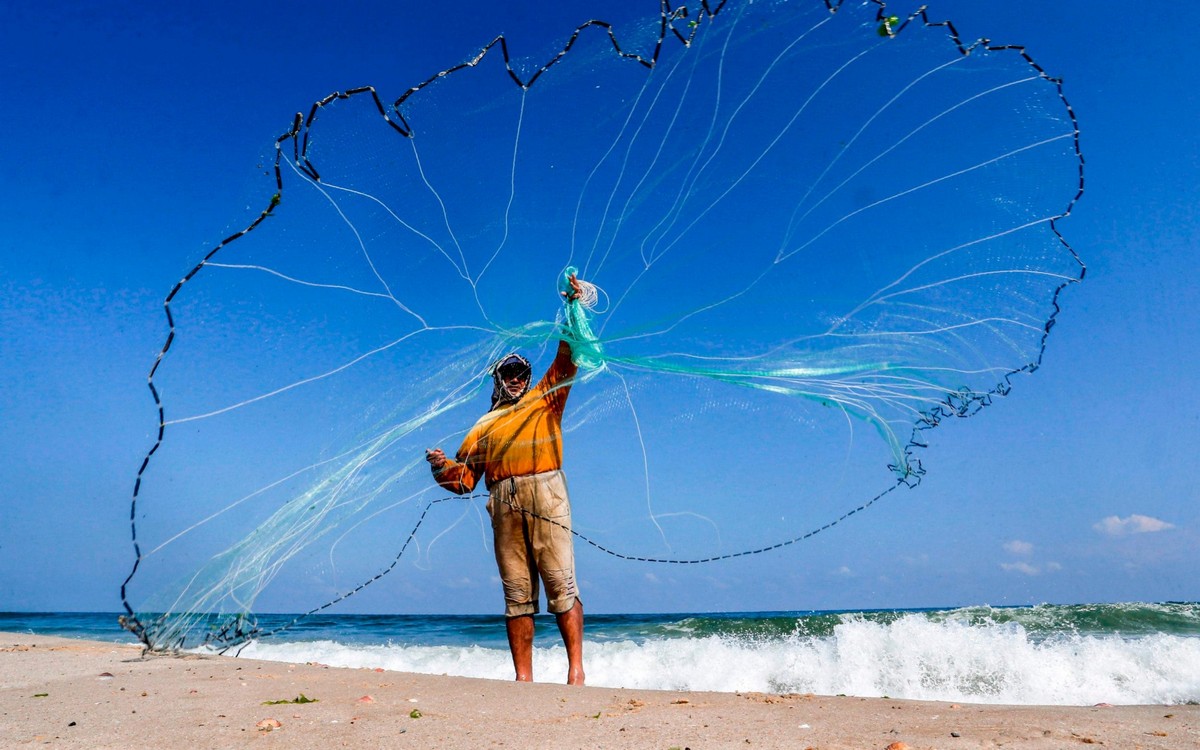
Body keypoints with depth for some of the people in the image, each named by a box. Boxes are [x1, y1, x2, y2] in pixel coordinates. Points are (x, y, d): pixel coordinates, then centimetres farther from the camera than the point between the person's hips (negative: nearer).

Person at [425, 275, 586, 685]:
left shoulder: (544, 399, 20)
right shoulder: (483, 427, 24)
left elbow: (566, 358, 10)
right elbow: (464, 479, 18)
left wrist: (573, 309, 1)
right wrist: (442, 466, -2)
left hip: (545, 494, -2)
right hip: (504, 504, 3)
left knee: (560, 583, -7)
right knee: (517, 592, 3)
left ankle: (576, 666, -6)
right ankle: (523, 677, 5)